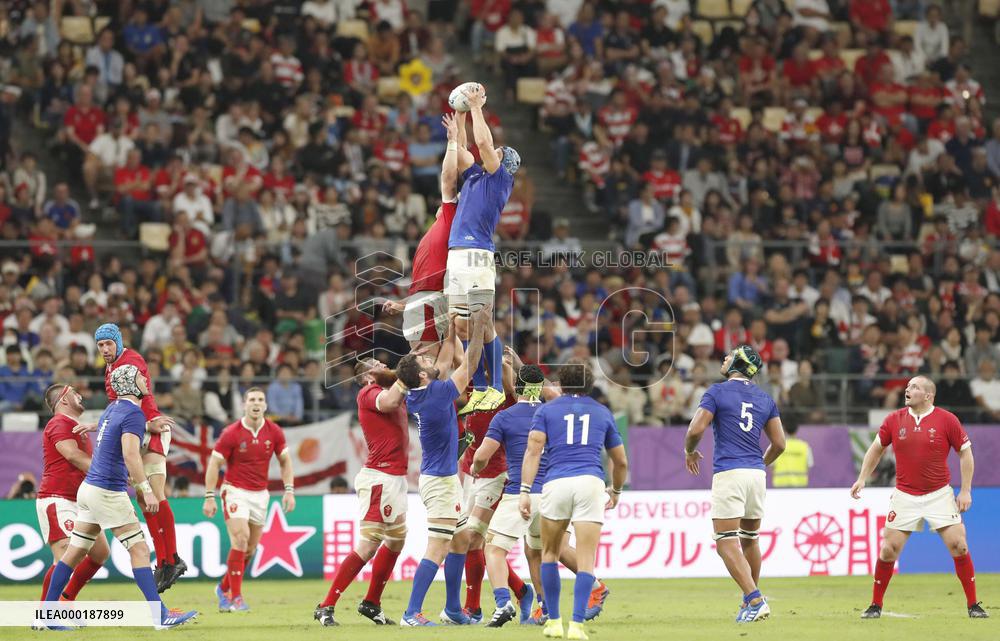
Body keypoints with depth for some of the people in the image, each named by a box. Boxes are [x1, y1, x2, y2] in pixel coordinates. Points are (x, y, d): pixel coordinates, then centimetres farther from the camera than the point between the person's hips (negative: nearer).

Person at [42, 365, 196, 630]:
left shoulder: (112, 408, 15)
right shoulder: (134, 413, -13)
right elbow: (130, 454, -26)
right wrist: (146, 489, -27)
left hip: (88, 487, 9)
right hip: (108, 492, -9)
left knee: (75, 552, 10)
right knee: (139, 550, -6)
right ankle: (161, 615, -9)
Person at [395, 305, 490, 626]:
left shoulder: (416, 395, 3)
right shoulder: (438, 393, -20)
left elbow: (445, 362, 17)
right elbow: (469, 364, -11)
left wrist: (453, 327, 19)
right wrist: (479, 327, -4)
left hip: (441, 477, 10)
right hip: (440, 480, -10)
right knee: (436, 549, -11)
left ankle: (452, 610, 21)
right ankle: (411, 614, -14)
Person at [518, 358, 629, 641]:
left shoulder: (546, 410, 15)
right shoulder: (603, 413, 21)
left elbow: (533, 451, 1)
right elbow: (621, 462, 27)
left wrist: (524, 491, -4)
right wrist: (616, 491, 44)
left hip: (556, 483, 0)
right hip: (590, 482, 0)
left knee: (549, 553, 18)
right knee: (585, 560, -2)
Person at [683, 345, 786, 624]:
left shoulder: (717, 392, -2)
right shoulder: (765, 398, 13)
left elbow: (695, 430, -11)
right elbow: (779, 444, 13)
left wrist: (689, 451, 10)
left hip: (728, 473, -6)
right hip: (756, 473, 6)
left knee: (727, 544, -7)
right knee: (750, 540, 19)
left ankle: (755, 601, -20)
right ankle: (751, 599, 28)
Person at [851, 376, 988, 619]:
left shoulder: (946, 420, -6)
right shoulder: (894, 420, 1)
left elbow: (965, 453, 1)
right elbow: (877, 448, 15)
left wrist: (966, 491, -4)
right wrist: (862, 478, 8)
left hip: (939, 495, -2)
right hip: (904, 496, 2)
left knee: (959, 546, -8)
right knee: (889, 549, -3)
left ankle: (973, 605, 3)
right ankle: (875, 605, 10)